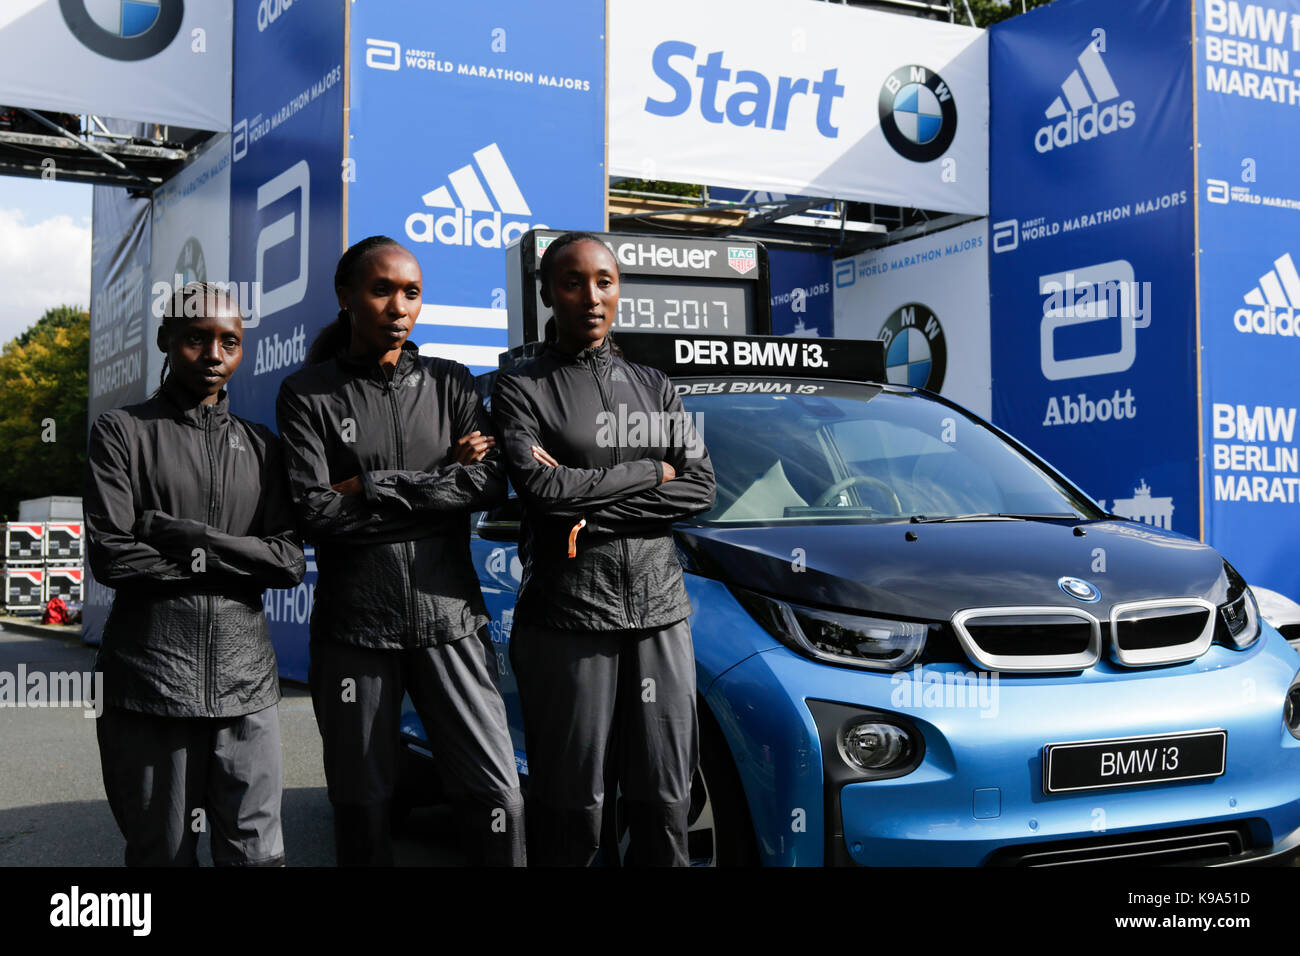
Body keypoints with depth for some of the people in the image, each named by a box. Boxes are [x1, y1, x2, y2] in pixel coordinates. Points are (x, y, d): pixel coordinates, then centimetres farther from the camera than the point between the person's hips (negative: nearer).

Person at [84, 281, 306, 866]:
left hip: (246, 684, 2)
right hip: (150, 681, -2)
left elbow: (289, 563, 0)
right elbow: (110, 556, -9)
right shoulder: (123, 432, 4)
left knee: (257, 853, 1)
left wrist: (183, 536, -9)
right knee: (162, 855, 8)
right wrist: (223, 562, -5)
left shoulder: (260, 446, 13)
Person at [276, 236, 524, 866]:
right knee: (362, 808, 9)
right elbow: (314, 514, -11)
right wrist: (441, 480, -10)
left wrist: (373, 487, -13)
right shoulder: (309, 394, 2)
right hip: (353, 627, -1)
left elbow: (491, 485, -5)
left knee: (498, 797, -3)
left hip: (448, 619, 1)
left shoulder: (450, 384, 9)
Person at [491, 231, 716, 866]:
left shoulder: (653, 385, 15)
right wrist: (648, 473, -5)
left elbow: (700, 487, 3)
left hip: (660, 606, 4)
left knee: (665, 802, 5)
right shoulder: (522, 389, 3)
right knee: (571, 809, 1)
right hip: (566, 616, -3)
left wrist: (592, 511, -9)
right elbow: (540, 488, -13)